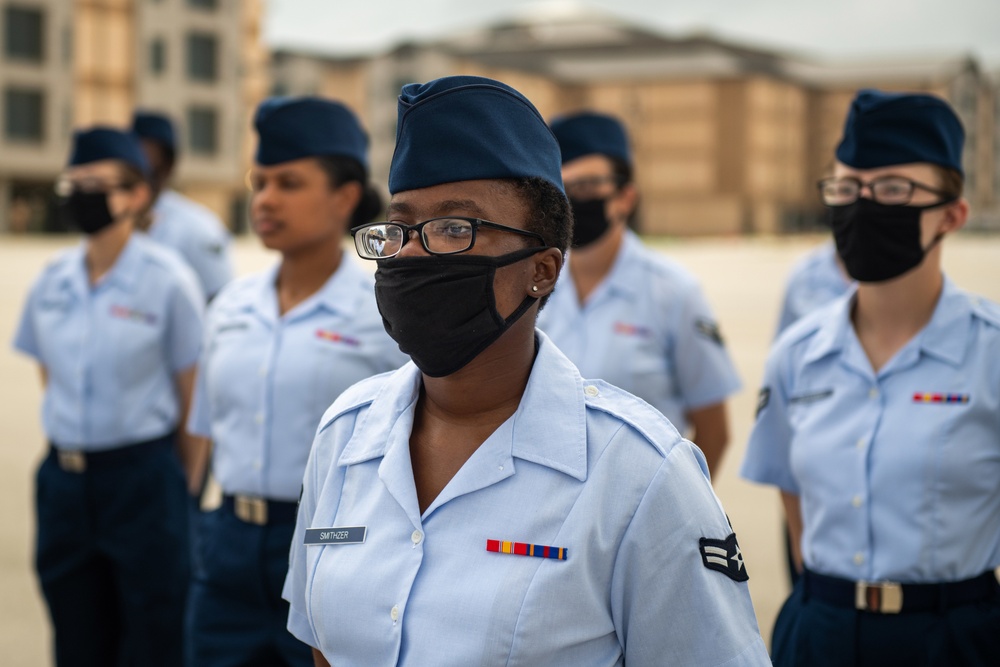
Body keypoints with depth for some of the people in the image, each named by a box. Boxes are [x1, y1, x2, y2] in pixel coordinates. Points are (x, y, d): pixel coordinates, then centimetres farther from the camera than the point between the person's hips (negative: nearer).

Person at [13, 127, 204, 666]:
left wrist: (190, 490, -2)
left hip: (141, 479, -5)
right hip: (63, 479, 5)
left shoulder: (167, 280, -10)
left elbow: (192, 397, -5)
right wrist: (68, 449, 13)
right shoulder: (53, 279, 4)